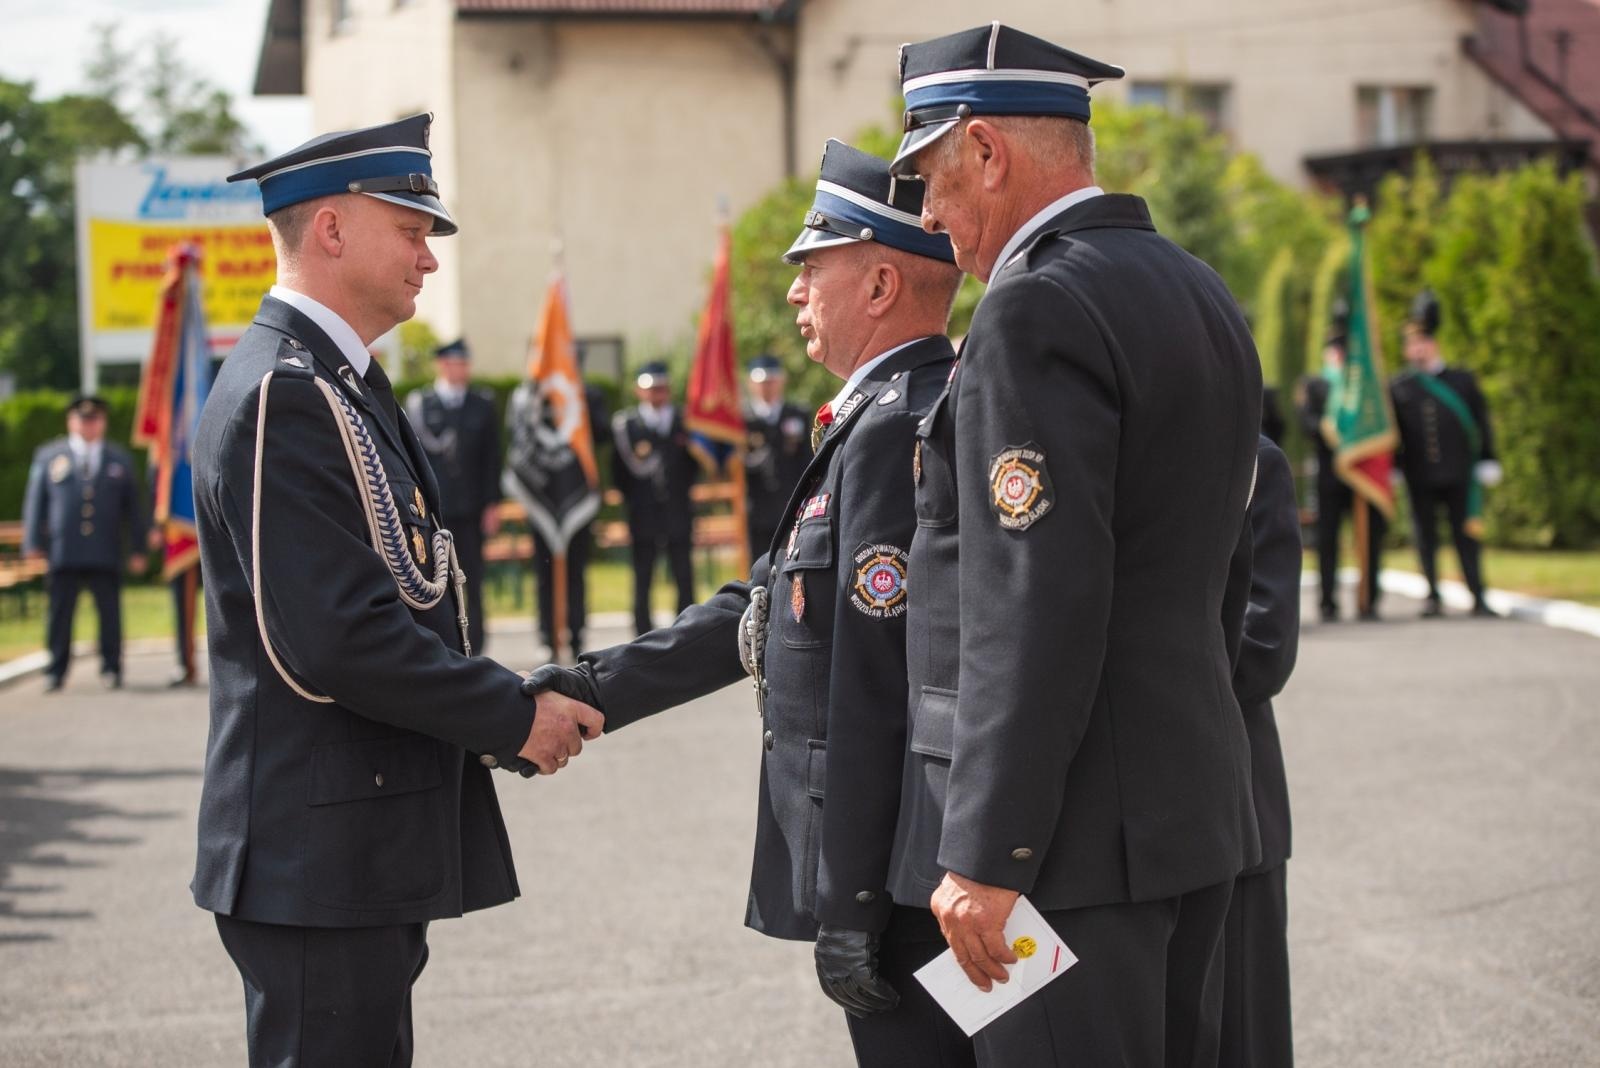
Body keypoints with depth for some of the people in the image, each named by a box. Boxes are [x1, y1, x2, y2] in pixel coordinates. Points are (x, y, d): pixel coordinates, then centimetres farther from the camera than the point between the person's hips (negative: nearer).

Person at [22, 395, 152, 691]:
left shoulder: (119, 459, 15)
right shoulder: (48, 456, 12)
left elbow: (134, 506, 14)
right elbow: (35, 501, 10)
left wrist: (138, 548, 8)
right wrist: (33, 543, 1)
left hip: (106, 554, 1)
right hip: (62, 553, -1)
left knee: (110, 612, -2)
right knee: (60, 613, 0)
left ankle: (111, 668, 6)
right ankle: (56, 672, 7)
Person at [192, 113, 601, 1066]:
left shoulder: (344, 385, 17)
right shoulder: (284, 396, -16)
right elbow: (332, 642, -24)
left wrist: (515, 713, 8)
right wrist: (515, 718, -14)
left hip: (364, 858, 11)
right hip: (319, 857, -11)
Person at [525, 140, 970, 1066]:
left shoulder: (894, 433, -19)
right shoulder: (889, 419, 15)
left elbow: (873, 689, -22)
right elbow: (768, 611, 17)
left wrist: (847, 911, -21)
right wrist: (591, 691, 14)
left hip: (903, 882, -10)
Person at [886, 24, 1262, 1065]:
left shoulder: (1039, 309, -15)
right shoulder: (1202, 293, 14)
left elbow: (1033, 612, -22)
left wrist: (987, 856, -20)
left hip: (1078, 831, -10)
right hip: (1197, 814, 10)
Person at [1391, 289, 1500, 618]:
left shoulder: (1462, 381, 7)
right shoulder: (1398, 388, 8)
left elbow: (1481, 422, 7)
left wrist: (1487, 462, 3)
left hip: (1458, 476, -1)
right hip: (1420, 479, 1)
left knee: (1465, 536, -1)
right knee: (1426, 536, 4)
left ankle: (1478, 600, 1)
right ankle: (1433, 597, 12)